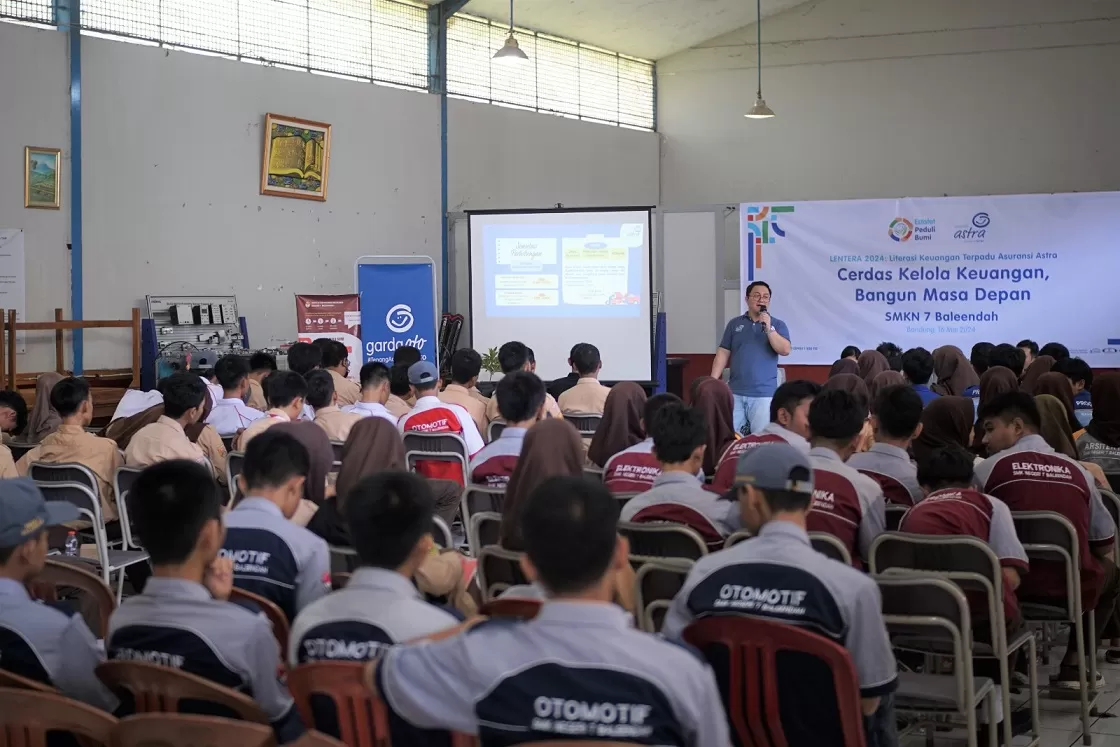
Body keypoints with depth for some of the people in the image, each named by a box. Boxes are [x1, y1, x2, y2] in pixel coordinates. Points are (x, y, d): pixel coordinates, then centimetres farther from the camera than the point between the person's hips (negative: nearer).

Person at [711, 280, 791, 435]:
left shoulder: (778, 325, 6)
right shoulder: (734, 324, 11)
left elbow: (785, 350, -8)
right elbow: (723, 354, 9)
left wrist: (769, 328, -15)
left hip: (764, 394, -2)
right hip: (735, 393, 2)